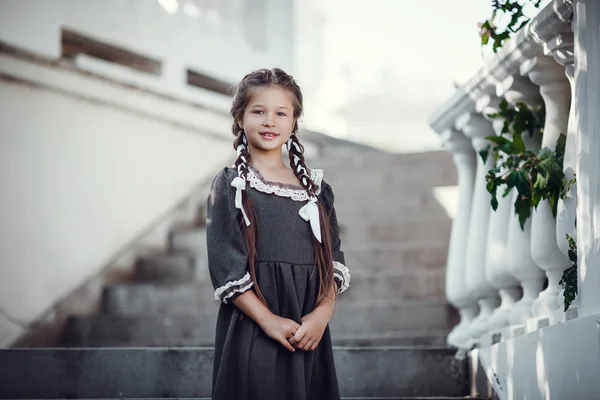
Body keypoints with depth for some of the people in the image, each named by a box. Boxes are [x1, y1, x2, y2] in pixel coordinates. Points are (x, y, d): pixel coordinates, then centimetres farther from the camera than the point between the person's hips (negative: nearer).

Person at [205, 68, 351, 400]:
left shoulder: (316, 189, 12)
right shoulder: (230, 186, 1)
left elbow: (334, 260, 8)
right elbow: (225, 266, -7)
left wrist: (322, 313, -10)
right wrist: (268, 320, -15)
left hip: (308, 335, 3)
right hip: (252, 333, -3)